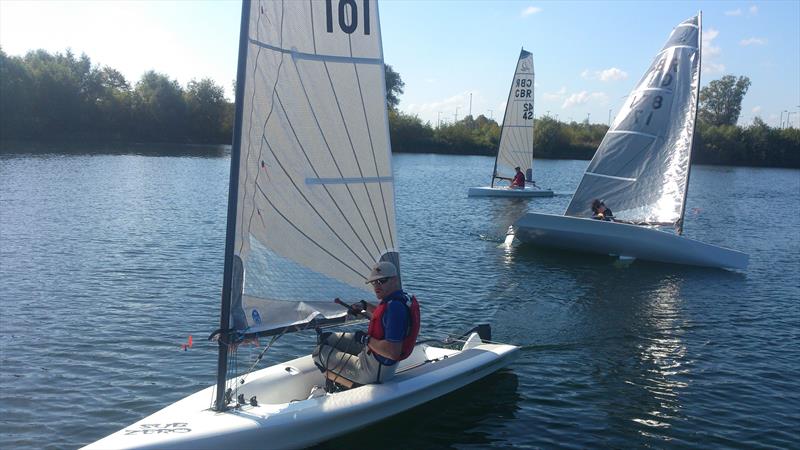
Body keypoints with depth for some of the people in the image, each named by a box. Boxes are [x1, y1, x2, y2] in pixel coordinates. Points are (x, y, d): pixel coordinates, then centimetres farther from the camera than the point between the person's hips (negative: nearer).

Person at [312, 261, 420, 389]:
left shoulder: (395, 306, -31)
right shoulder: (401, 297, 1)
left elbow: (393, 352, -37)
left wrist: (366, 339, -23)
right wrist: (365, 306, 24)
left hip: (375, 370, -11)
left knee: (320, 352, 0)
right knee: (326, 338, 18)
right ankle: (330, 388, 30)